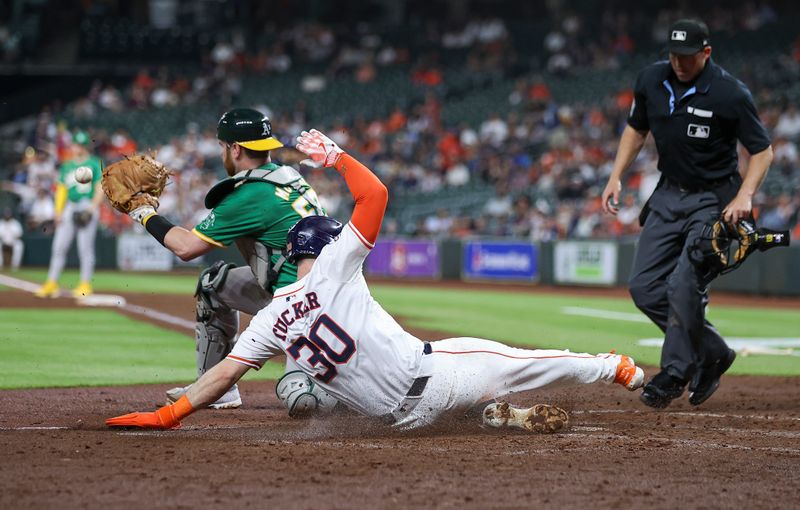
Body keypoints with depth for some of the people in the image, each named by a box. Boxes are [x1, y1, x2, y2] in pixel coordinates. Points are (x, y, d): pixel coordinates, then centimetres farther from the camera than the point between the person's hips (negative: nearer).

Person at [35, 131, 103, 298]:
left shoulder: (95, 164, 1)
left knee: (85, 247, -7)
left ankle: (85, 284, -2)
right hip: (69, 208, 5)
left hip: (87, 207, -5)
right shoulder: (67, 166, 17)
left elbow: (100, 189, -4)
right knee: (59, 246, 1)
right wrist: (58, 212, 7)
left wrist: (90, 210, -14)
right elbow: (61, 189, 18)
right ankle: (52, 283, 4)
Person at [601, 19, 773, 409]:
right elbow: (636, 128, 14)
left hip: (714, 200, -6)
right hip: (668, 195, 6)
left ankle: (675, 373, -2)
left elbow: (762, 149, -11)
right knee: (644, 287, 2)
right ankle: (711, 352, 16)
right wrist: (616, 177, 4)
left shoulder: (730, 94, -18)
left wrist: (745, 195, -25)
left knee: (684, 286, -18)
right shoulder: (652, 80, -3)